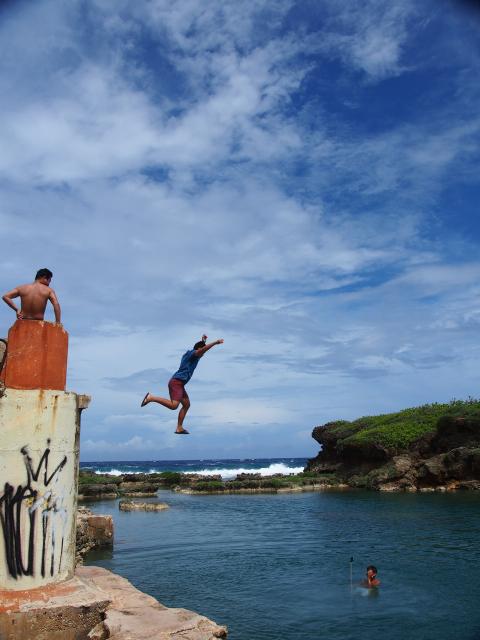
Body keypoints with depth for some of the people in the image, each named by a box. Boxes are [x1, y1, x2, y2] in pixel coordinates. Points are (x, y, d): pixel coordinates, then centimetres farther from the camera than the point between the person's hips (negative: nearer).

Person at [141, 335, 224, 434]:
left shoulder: (189, 354, 22)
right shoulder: (192, 353, -4)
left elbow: (201, 353, 45)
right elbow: (202, 350, -26)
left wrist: (203, 341, 37)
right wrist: (215, 342, -29)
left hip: (179, 384, 10)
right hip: (176, 382, -10)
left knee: (186, 405, 15)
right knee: (173, 406, -24)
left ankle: (179, 428, 17)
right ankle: (151, 397, -15)